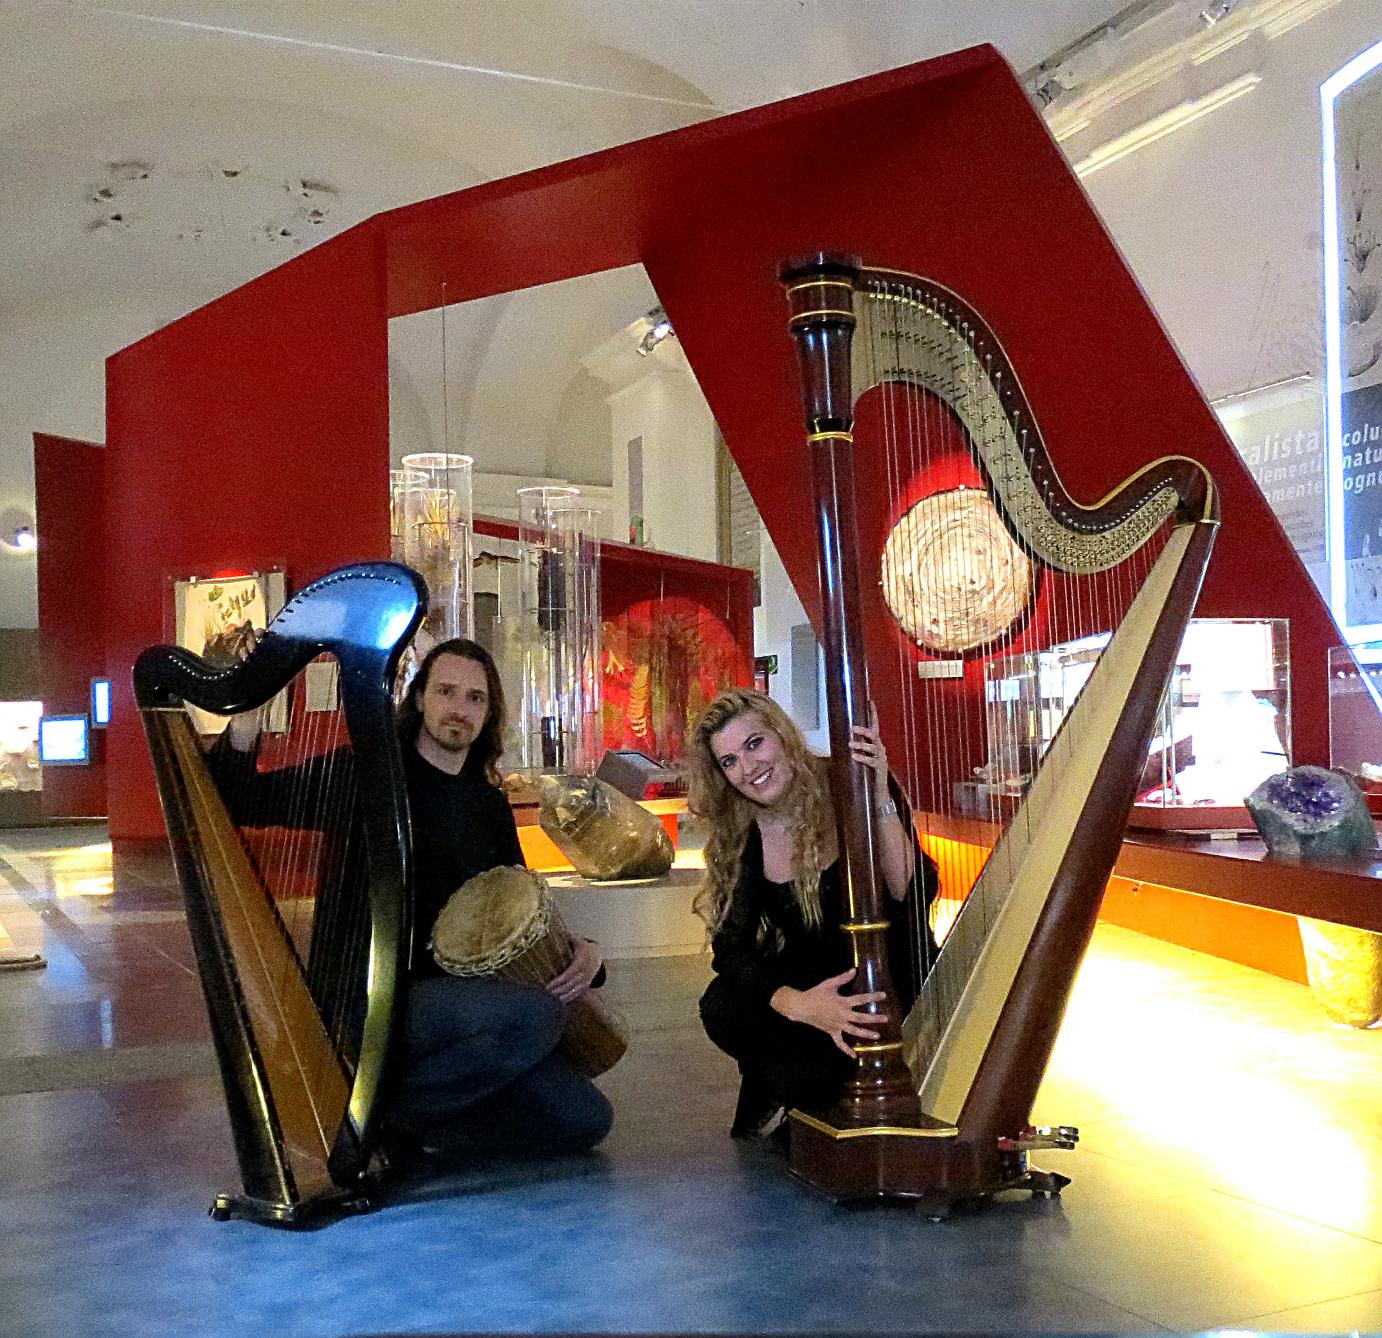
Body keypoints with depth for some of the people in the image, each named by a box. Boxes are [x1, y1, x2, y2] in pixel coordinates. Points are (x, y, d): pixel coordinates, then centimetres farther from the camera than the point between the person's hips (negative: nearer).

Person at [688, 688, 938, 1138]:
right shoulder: (736, 838, -4)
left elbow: (912, 894, -25)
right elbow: (731, 947, -15)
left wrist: (880, 799, -38)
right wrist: (797, 1004, -35)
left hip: (889, 986, -3)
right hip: (805, 981, 4)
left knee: (799, 1080, -28)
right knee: (721, 1009, -27)